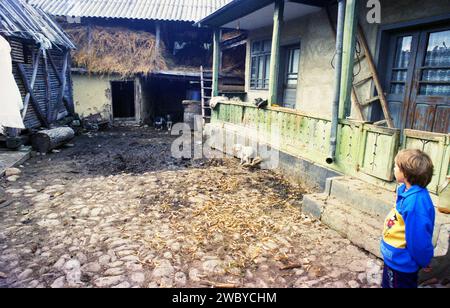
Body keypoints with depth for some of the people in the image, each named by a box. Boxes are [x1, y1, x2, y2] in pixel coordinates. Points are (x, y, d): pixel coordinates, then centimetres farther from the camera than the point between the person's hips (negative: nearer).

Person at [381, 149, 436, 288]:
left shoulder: (416, 201, -35)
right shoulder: (405, 190, -6)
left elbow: (419, 238, -28)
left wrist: (423, 262, -12)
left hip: (401, 263, -8)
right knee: (388, 284, 28)